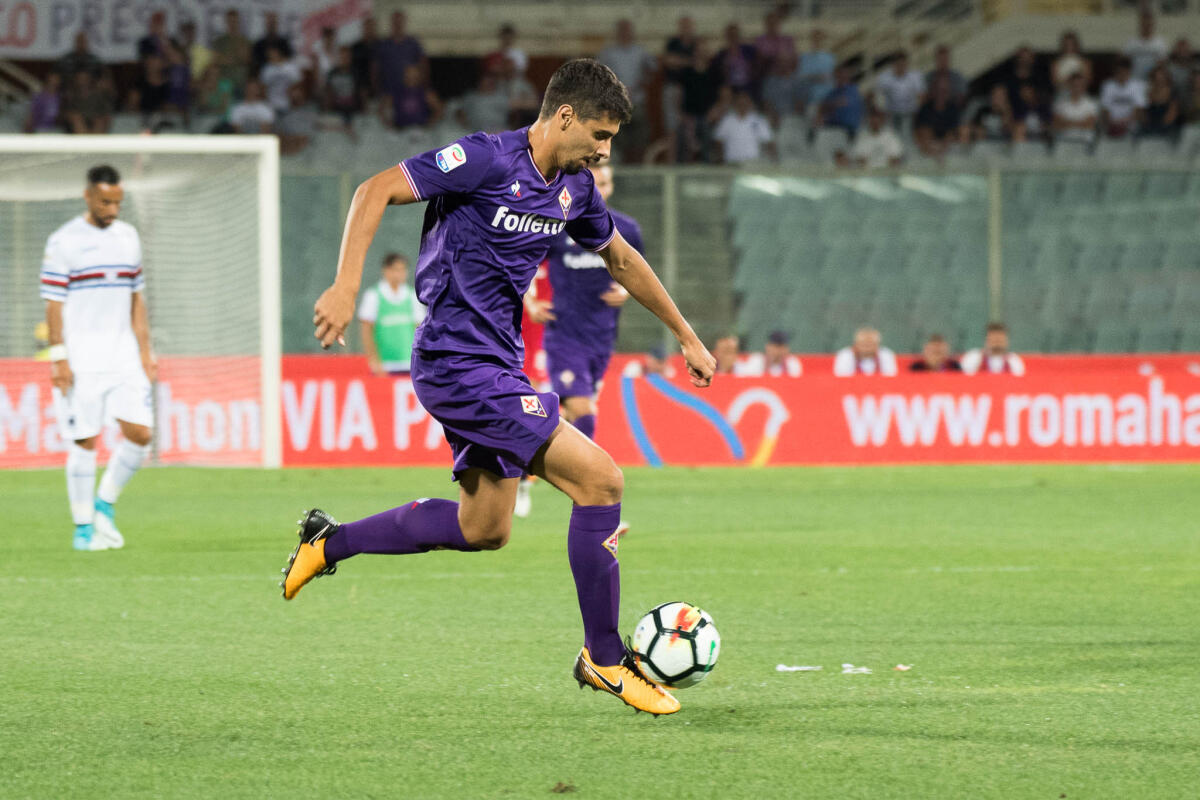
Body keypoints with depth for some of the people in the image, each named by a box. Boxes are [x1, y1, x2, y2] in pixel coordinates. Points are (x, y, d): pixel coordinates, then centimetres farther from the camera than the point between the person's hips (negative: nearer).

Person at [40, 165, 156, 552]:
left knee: (140, 432, -5)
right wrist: (59, 357, -12)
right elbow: (54, 304, -6)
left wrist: (145, 351, 12)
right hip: (82, 358, -5)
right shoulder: (64, 242, -5)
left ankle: (105, 505, 15)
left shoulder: (128, 237, 11)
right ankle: (84, 528, 7)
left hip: (124, 356, 5)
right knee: (85, 441, -3)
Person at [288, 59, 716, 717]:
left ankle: (328, 542, 29)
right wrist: (346, 285, -27)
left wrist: (686, 335, 31)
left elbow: (621, 258, 26)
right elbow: (376, 191, -17)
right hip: (457, 362, -10)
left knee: (485, 530, 16)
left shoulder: (573, 189, 9)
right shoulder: (487, 160, -16)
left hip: (495, 364, 10)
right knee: (598, 480, -13)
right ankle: (605, 661, -3)